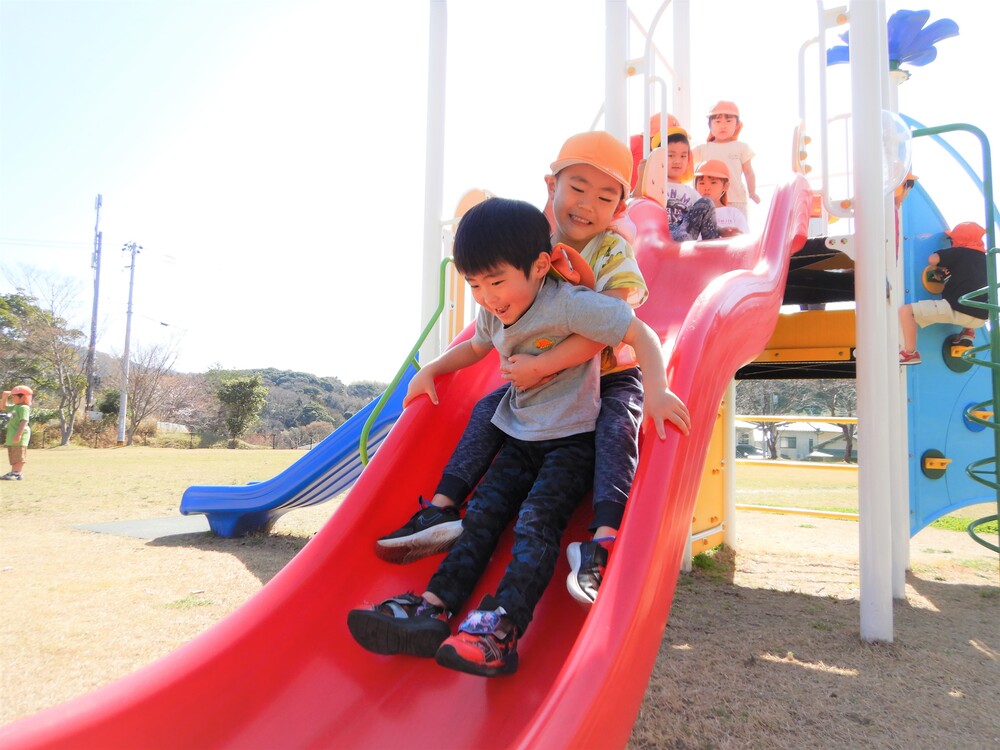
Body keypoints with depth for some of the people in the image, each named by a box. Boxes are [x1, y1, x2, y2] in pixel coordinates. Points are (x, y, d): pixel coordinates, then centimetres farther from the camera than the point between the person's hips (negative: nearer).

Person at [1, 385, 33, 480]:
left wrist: (18, 435, -31)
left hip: (20, 437, -11)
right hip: (12, 436, 11)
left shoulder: (24, 408, -15)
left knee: (19, 457, -10)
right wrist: (4, 397, 16)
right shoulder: (15, 407, 16)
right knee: (13, 457, 15)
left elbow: (23, 422, -25)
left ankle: (18, 473, -10)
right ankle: (13, 472, 22)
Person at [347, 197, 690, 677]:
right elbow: (476, 347, 27)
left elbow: (641, 334, -19)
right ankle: (434, 610, -14)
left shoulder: (568, 305, -20)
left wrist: (656, 391, -34)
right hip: (519, 438, 7)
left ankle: (501, 629, -33)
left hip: (572, 440, -7)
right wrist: (431, 369, 16)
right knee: (482, 514, -7)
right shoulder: (493, 314, 4)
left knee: (536, 519, -24)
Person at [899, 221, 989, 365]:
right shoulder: (984, 258, 22)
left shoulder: (960, 252, 0)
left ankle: (910, 353, -14)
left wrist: (937, 268, 18)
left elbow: (932, 259, -4)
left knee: (905, 311, -10)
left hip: (957, 310, -8)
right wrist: (946, 274, 23)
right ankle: (968, 333, 22)